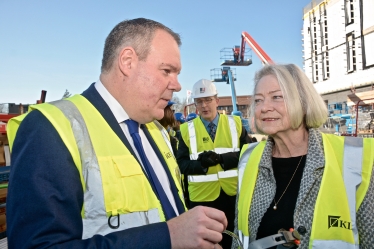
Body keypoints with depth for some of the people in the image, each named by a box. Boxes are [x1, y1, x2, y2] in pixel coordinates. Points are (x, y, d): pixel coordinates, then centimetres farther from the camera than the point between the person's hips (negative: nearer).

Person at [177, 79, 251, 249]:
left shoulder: (235, 123, 1)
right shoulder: (187, 129, -1)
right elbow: (181, 163, -3)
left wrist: (222, 158, -20)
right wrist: (200, 163, -22)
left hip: (233, 194, 1)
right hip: (202, 196, 0)